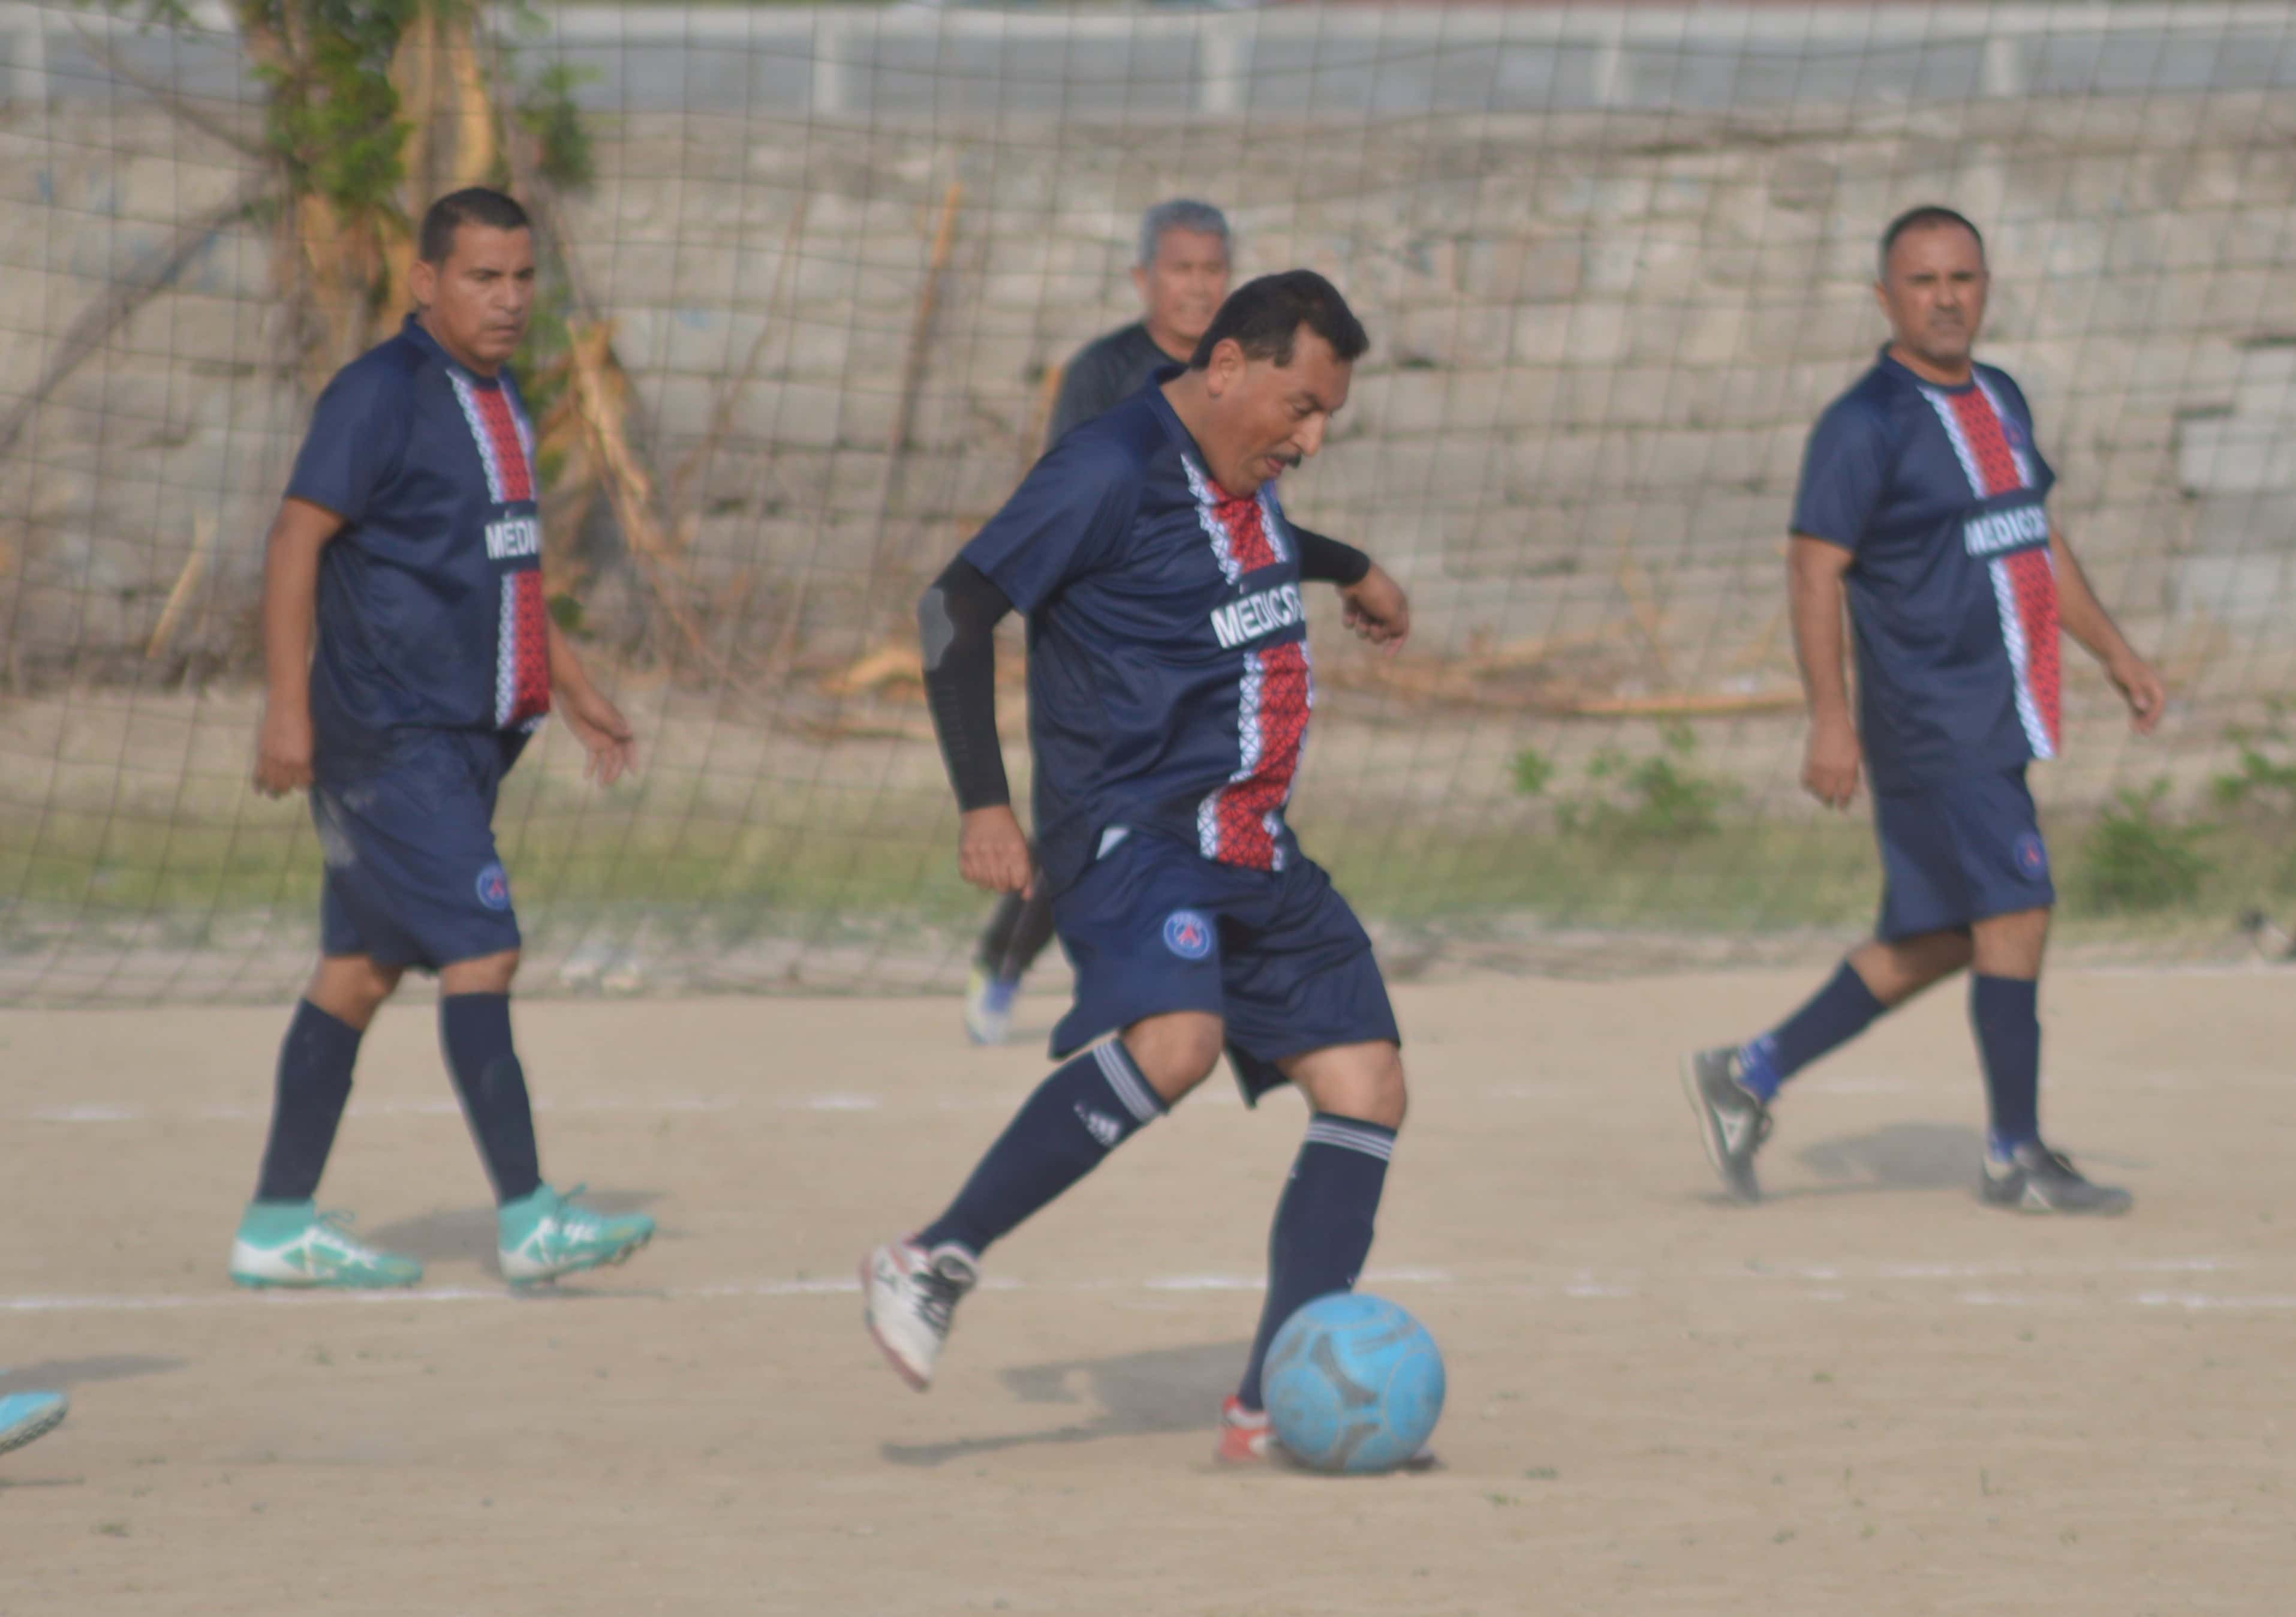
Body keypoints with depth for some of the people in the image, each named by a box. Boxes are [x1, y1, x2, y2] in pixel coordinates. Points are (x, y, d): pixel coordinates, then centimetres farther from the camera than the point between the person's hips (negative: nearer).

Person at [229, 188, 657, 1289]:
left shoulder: (498, 404, 16)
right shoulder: (380, 394, -11)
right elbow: (296, 539, -15)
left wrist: (572, 686, 25)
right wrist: (288, 708, -20)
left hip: (467, 734, 9)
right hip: (392, 736, -9)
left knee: (361, 970, 10)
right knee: (480, 951, -14)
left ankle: (278, 1225, 14)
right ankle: (527, 1218, -15)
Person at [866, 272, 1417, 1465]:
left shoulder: (1242, 474, 14)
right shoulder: (1115, 468, -13)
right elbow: (958, 608, -15)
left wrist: (1352, 570, 57)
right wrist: (983, 805, -20)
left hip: (1255, 855, 9)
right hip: (1134, 831, -9)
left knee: (1365, 1086, 0)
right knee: (1175, 1040, -34)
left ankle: (1273, 1405, 0)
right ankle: (936, 1264, -24)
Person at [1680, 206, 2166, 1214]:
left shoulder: (1999, 401, 15)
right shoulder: (1865, 425, -11)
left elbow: (2038, 539, 25)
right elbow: (1815, 570, -14)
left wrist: (2112, 650, 21)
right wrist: (1829, 715, -21)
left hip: (1996, 724, 9)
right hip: (1931, 726, -9)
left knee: (1936, 941, 10)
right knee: (2016, 912, -11)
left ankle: (1748, 1079, 20)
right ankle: (2016, 1159, -2)